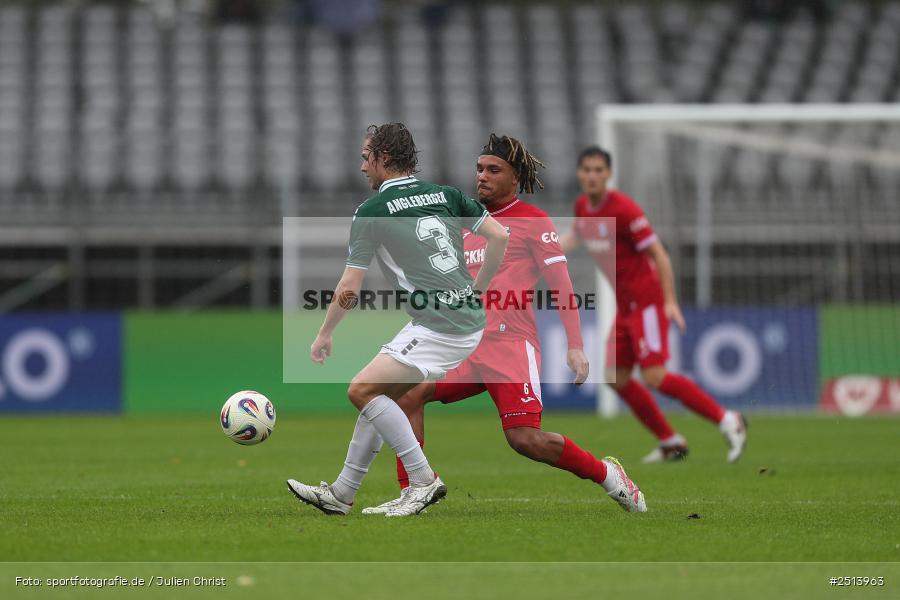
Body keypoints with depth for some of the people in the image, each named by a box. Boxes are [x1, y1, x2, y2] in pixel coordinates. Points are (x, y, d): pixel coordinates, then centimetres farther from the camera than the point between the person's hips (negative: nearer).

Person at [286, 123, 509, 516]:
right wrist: (476, 292, 16)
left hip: (441, 329, -8)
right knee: (376, 393, 16)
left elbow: (350, 287, -2)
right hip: (466, 318, 8)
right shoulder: (445, 195, 11)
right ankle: (341, 494, 21)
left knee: (363, 390, -8)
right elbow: (499, 237, 5)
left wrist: (324, 336, 12)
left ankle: (424, 479, -7)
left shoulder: (371, 211, -5)